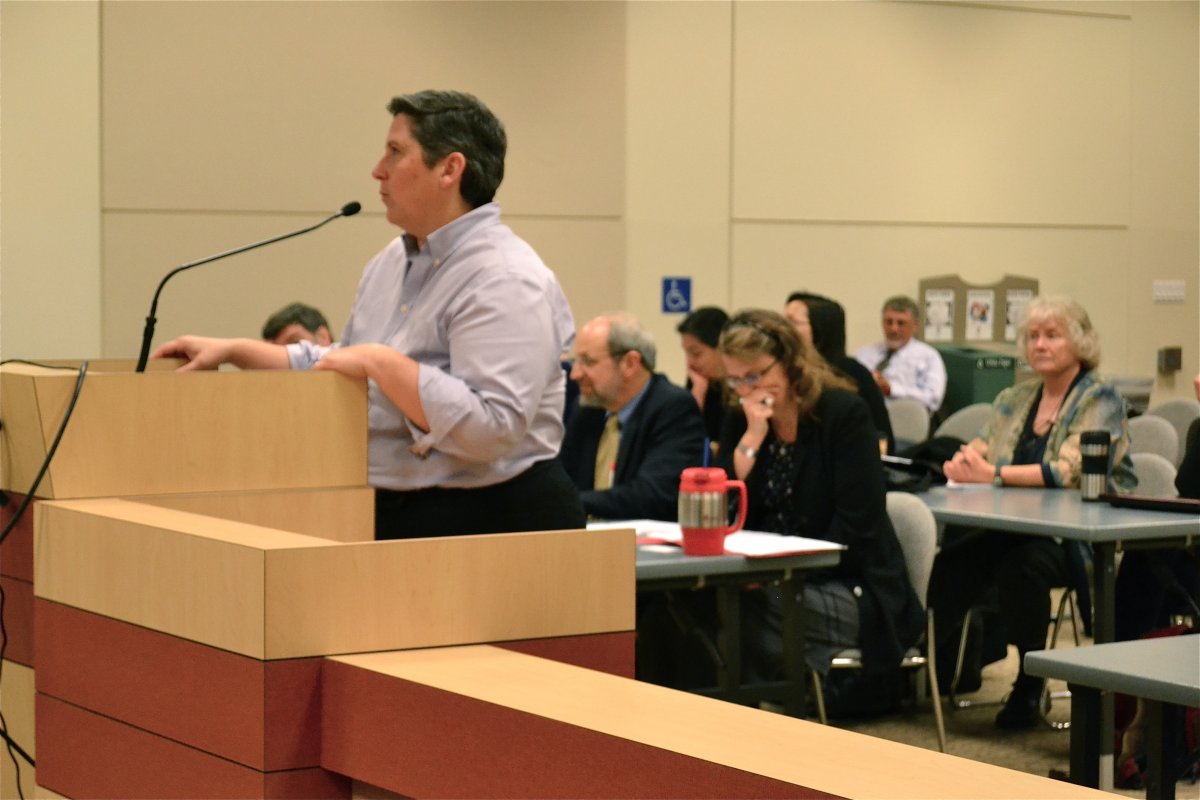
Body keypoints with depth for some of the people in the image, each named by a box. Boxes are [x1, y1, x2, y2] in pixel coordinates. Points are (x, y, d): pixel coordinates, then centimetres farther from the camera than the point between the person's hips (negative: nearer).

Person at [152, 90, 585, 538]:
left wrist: (378, 363, -25)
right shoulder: (391, 264, 13)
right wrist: (233, 351, 14)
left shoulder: (506, 282, -17)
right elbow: (333, 374, 23)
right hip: (395, 517, 9)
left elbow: (489, 429, -28)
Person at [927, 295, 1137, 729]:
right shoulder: (1014, 399, 17)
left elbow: (1070, 471, -18)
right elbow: (977, 452, 9)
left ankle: (1030, 684, -18)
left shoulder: (1100, 399, -3)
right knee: (952, 552, -26)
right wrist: (963, 462, -16)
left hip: (1087, 538, -5)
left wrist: (994, 474, -26)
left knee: (1021, 561, -36)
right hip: (1019, 527, 5)